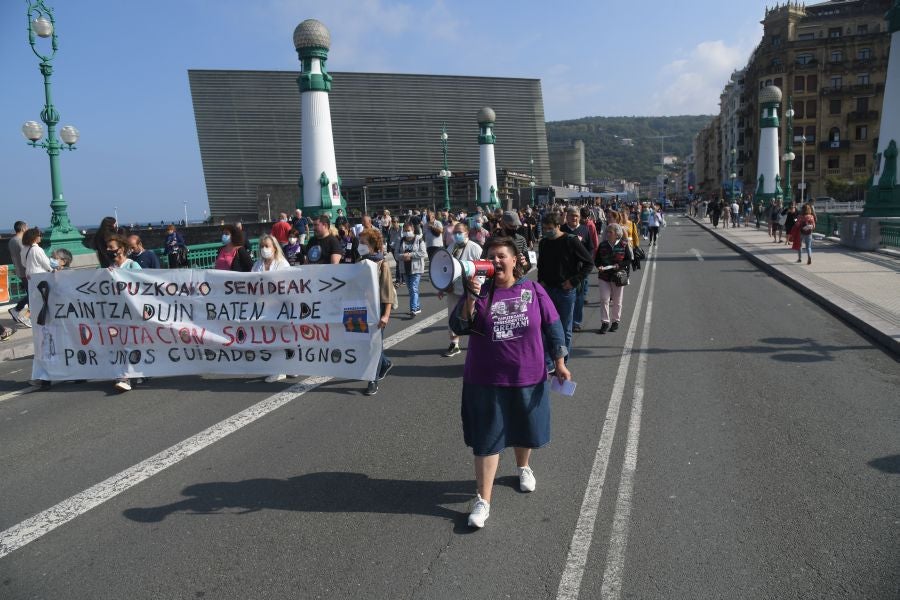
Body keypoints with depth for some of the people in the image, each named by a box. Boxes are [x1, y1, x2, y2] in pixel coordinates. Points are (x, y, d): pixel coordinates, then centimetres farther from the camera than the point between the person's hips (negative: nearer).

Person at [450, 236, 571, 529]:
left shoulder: (533, 291, -5)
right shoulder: (480, 292, -6)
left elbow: (553, 327, 2)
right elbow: (459, 327, -13)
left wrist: (560, 363, 3)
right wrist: (471, 298, -26)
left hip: (528, 377, 2)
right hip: (487, 380, -1)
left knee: (525, 429, 21)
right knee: (487, 438, 2)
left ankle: (523, 467, 51)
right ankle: (482, 500, 11)